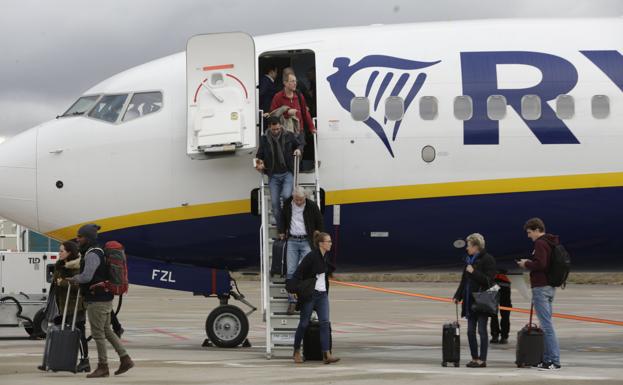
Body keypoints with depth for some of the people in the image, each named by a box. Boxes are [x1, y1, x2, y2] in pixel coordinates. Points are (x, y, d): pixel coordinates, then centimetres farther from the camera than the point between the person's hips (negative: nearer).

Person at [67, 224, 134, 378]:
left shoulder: (92, 255, -18)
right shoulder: (96, 253, 15)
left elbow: (86, 277, -28)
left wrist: (73, 279, -10)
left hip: (97, 301, -10)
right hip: (104, 298, 10)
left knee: (98, 333, -2)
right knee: (106, 331, 15)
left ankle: (103, 367, 5)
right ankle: (125, 360, 16)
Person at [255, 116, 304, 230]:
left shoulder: (289, 136, 0)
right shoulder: (264, 139, 2)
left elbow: (299, 145, 17)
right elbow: (259, 155, 13)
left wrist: (299, 149, -6)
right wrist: (259, 164, -8)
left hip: (287, 173, -2)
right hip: (273, 175, 2)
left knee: (286, 195, -24)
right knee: (275, 203, -1)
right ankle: (281, 229, 12)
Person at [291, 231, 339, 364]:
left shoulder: (325, 257, 9)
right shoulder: (311, 256, -14)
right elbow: (298, 273, -17)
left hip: (322, 294, 6)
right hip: (309, 294, -6)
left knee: (325, 322, -7)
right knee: (304, 323, 3)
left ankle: (326, 354, -12)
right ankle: (297, 352, 19)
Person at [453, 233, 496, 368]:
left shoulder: (487, 259, -9)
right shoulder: (469, 259, 14)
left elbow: (488, 280, -16)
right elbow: (464, 280, 19)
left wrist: (473, 272, -20)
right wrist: (458, 296, 13)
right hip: (470, 301, 8)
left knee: (482, 330, -4)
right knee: (470, 331, 8)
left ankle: (482, 360, 0)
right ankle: (475, 358, 15)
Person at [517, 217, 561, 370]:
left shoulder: (540, 244, -13)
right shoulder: (551, 243, 17)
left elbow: (539, 264, -23)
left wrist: (526, 264, -7)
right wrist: (530, 263, 16)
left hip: (541, 287, -10)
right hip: (551, 287, 10)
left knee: (546, 325, -10)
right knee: (546, 324, 13)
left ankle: (555, 360, -12)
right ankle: (547, 359, 15)